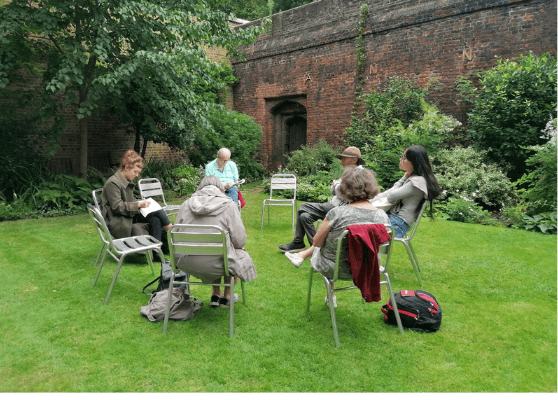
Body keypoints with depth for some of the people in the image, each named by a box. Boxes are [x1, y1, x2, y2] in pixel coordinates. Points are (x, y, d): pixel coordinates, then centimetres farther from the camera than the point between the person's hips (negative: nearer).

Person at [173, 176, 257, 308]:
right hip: (214, 265, -5)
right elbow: (239, 241, -6)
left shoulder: (186, 204, 4)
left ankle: (216, 295, 39)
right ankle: (227, 296, 38)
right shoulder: (229, 205, -6)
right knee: (241, 255, 26)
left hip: (186, 264, 5)